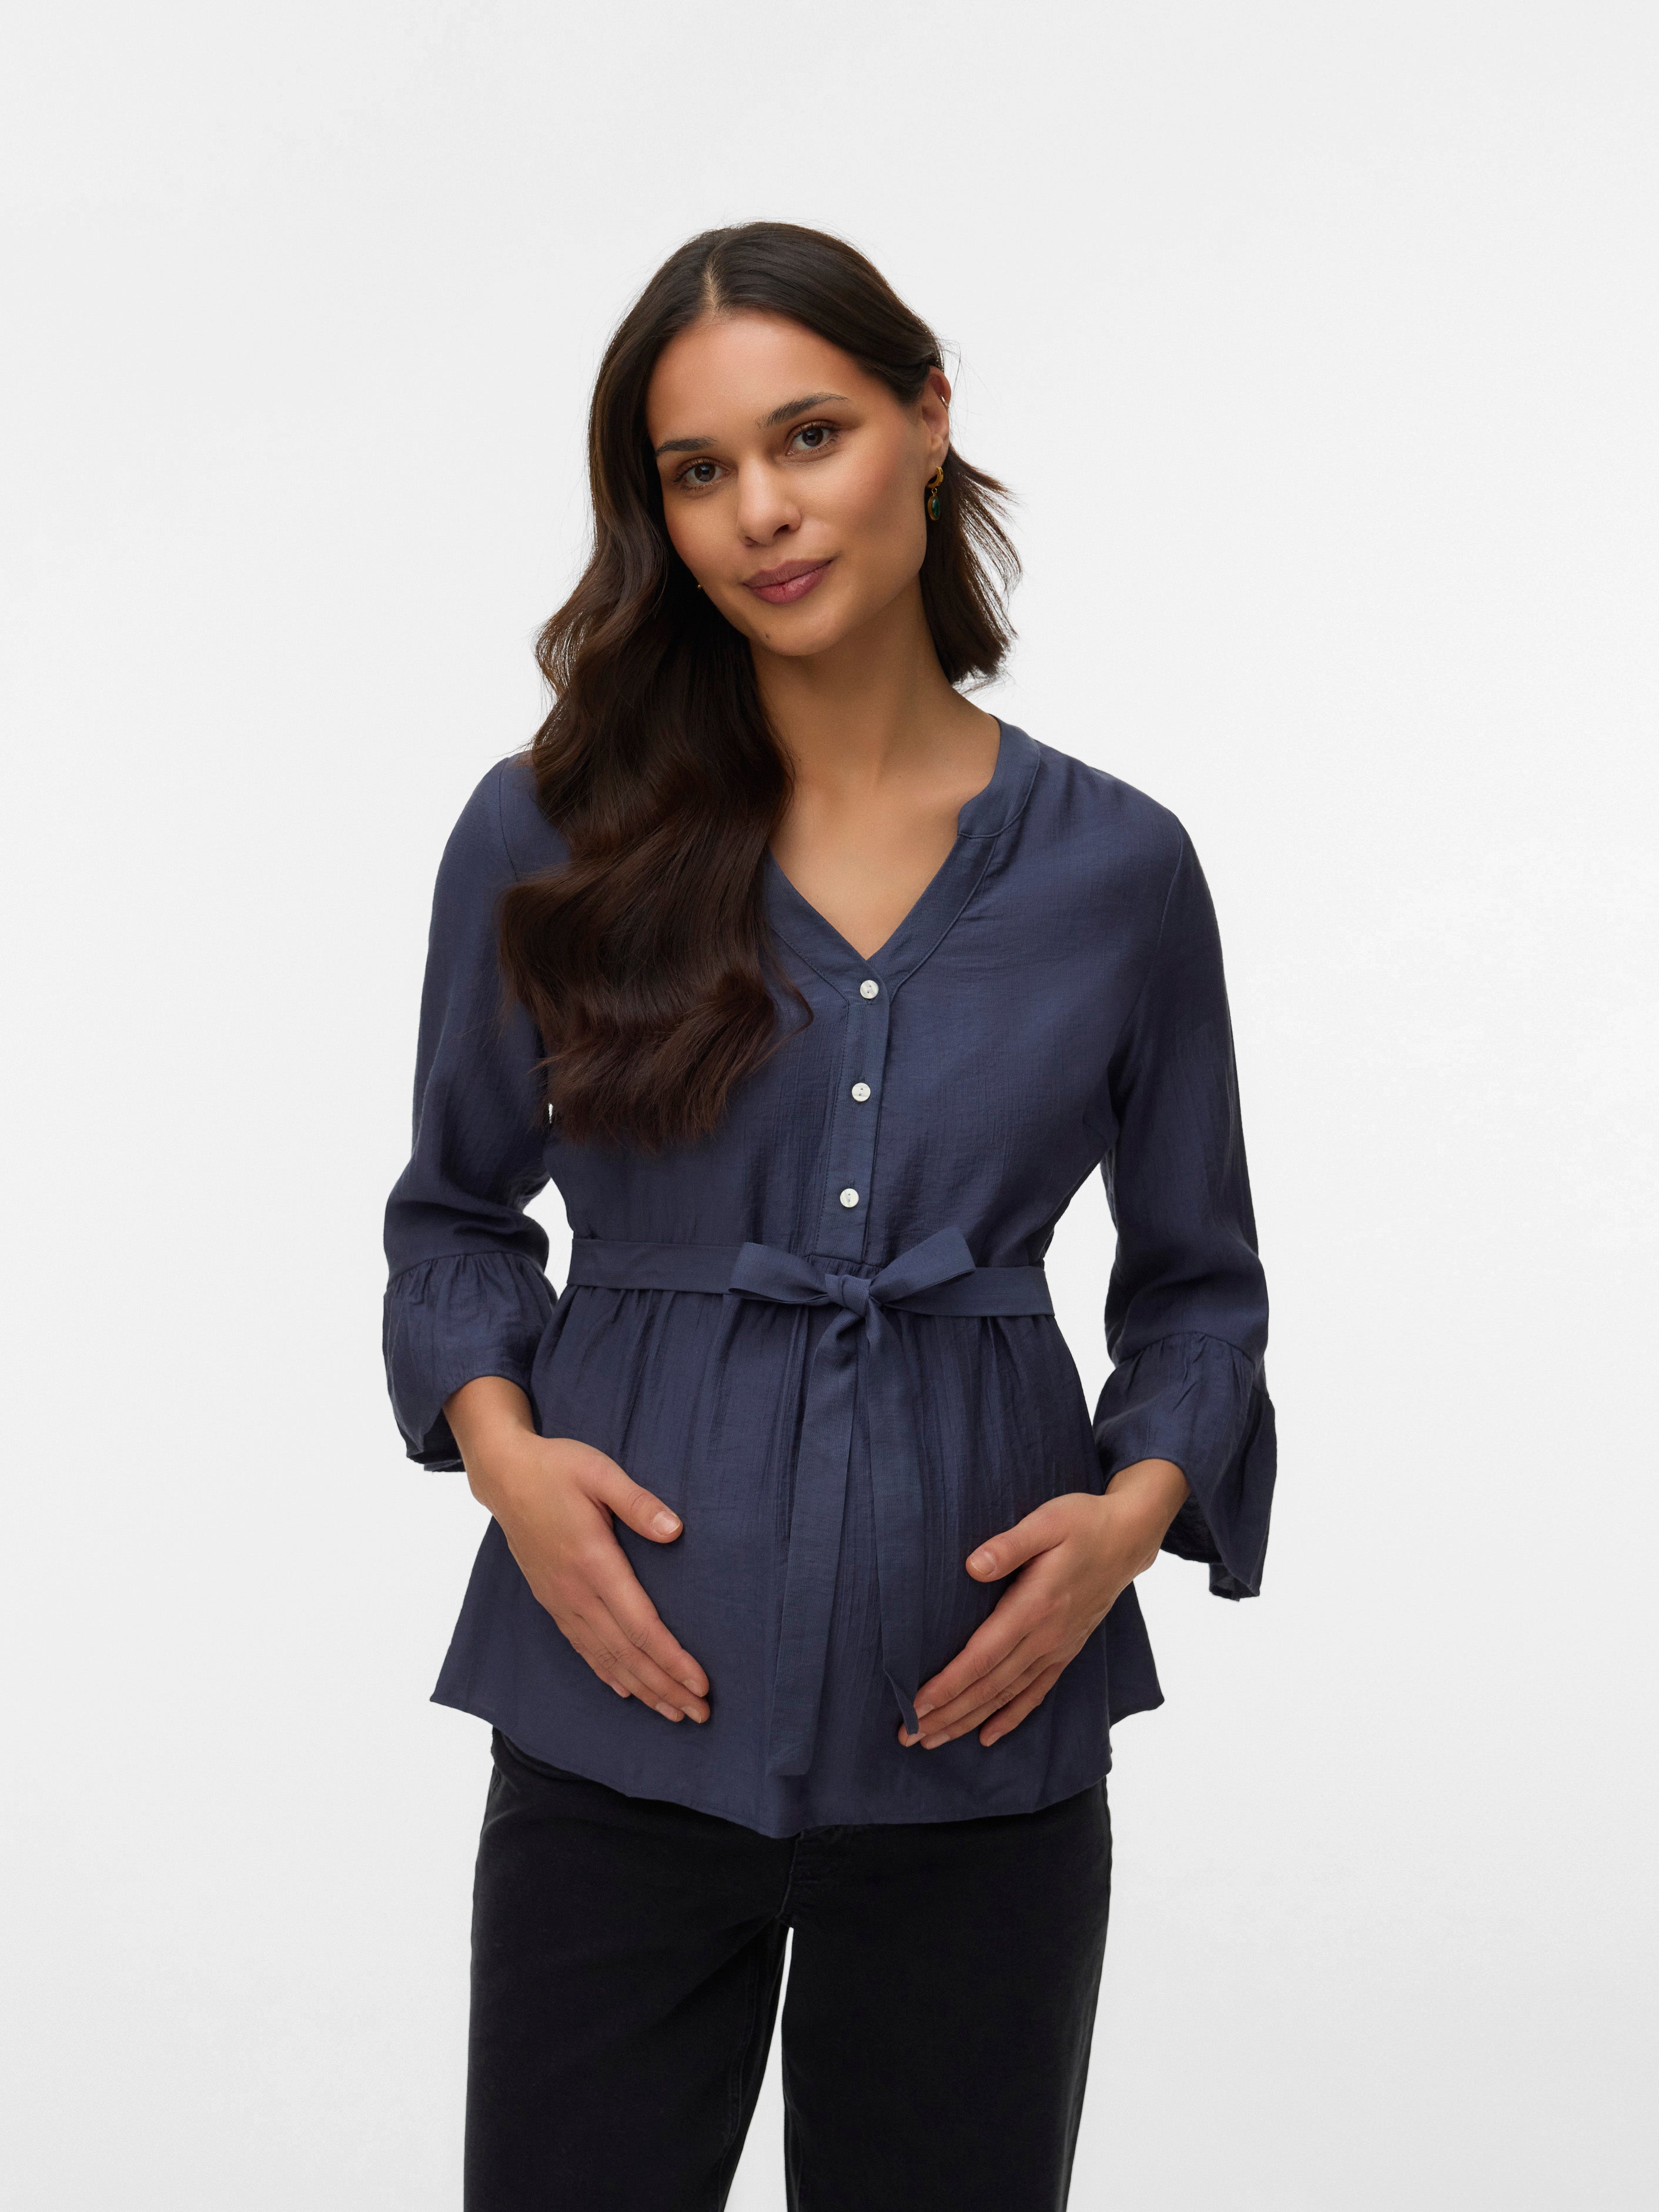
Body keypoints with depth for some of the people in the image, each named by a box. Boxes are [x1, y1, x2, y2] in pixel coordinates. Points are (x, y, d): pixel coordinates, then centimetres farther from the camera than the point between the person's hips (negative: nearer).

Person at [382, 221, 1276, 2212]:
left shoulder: (1116, 869, 1)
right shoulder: (548, 835, -1)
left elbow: (1197, 1278, 9)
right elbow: (455, 1206, 10)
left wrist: (1141, 1503, -9)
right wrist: (497, 1438, -9)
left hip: (976, 1733, 1)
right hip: (628, 1712, 0)